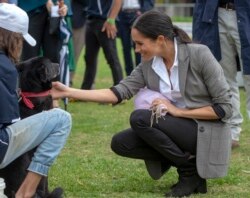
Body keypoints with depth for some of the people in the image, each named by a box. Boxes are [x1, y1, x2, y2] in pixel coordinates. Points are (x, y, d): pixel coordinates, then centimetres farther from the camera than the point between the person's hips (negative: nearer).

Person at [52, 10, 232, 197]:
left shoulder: (199, 55, -17)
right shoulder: (148, 66, 0)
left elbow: (225, 108, -16)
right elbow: (119, 92, -7)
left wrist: (178, 111, -19)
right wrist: (69, 92, -14)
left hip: (207, 133, -7)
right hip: (177, 130, 7)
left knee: (140, 118, -22)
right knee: (121, 143, -8)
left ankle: (191, 171, -9)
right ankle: (187, 161, 1)